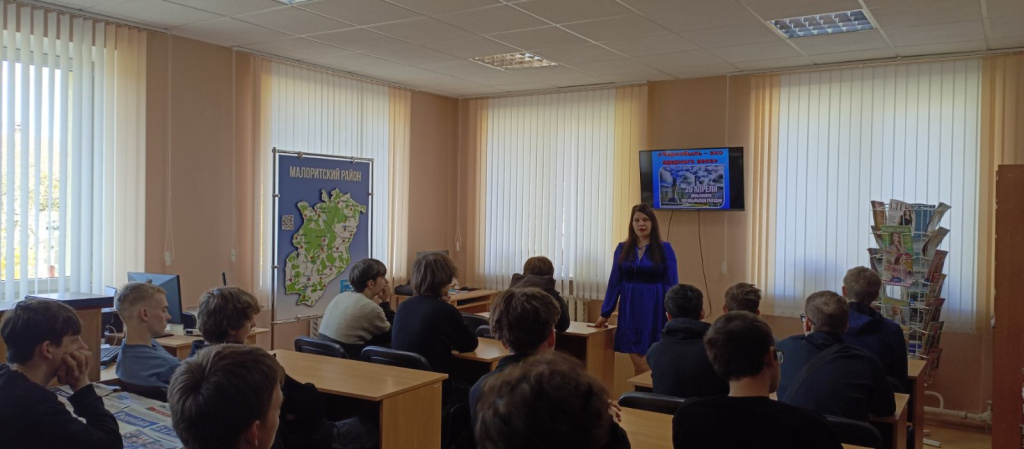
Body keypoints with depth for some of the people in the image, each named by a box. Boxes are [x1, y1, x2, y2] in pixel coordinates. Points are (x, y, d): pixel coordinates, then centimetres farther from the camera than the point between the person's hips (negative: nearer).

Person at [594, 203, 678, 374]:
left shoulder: (664, 249, -3)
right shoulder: (622, 249, 5)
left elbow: (671, 284, -5)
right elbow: (614, 283, 7)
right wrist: (605, 313, 7)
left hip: (655, 309, -2)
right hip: (630, 309, 2)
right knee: (637, 363, 5)